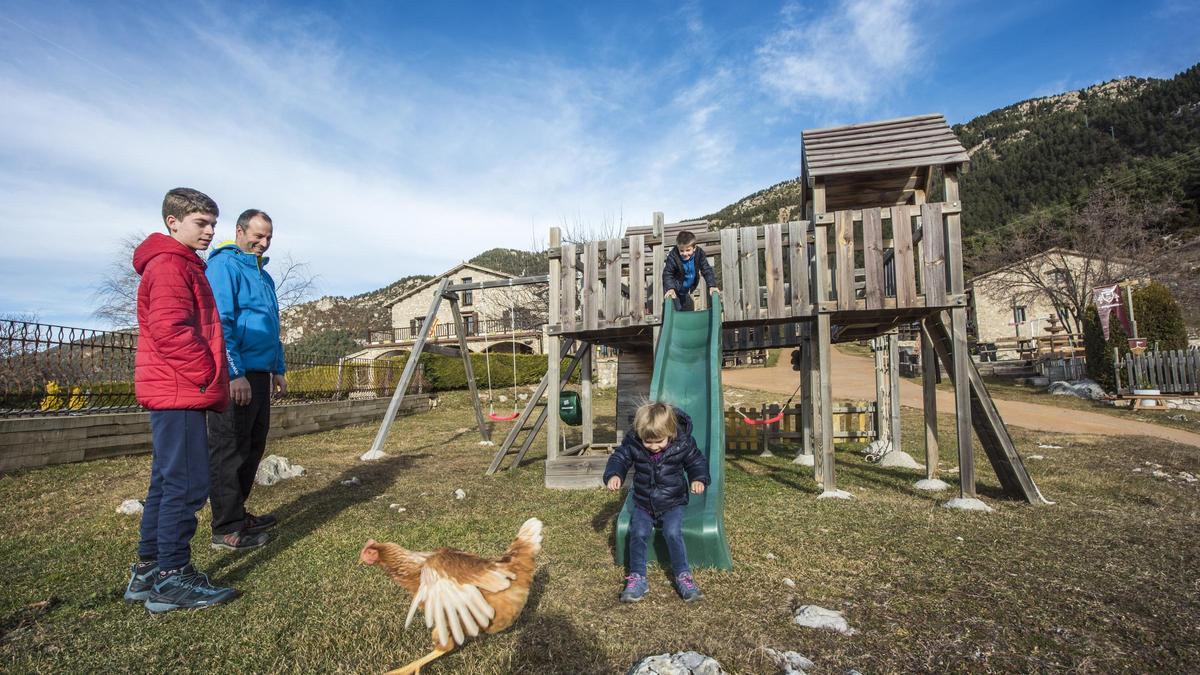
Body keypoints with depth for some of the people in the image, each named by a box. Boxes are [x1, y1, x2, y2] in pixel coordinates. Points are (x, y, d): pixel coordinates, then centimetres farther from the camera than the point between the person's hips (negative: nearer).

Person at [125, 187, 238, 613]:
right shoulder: (170, 265, -10)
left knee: (168, 482, 15)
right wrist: (208, 376, -15)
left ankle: (148, 571, 25)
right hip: (180, 393, -11)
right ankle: (173, 578, 4)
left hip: (176, 394, 11)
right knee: (187, 485, -6)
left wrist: (212, 383, 18)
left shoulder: (183, 266, 22)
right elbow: (170, 331, -22)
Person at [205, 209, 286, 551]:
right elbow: (220, 323, -17)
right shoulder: (224, 265, -8)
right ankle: (227, 530, 8)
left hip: (258, 374, 9)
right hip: (235, 376, -9)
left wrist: (278, 370, 21)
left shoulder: (263, 275, 20)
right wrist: (235, 374, -21)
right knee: (229, 451, -1)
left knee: (253, 447, 16)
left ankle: (237, 513, 29)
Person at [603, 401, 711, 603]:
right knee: (637, 533, -18)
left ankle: (683, 575, -1)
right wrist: (613, 475, -23)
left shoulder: (683, 443, -15)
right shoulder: (632, 442, -14)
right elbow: (619, 458, -3)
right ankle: (637, 578, 0)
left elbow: (697, 461, 0)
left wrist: (698, 479, -19)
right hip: (643, 503, 2)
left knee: (673, 533, -22)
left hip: (673, 503, -1)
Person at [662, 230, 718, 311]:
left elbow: (707, 270, -15)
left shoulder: (699, 253, -19)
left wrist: (712, 286, -26)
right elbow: (667, 274, -26)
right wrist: (670, 288, -42)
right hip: (674, 290, -5)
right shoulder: (673, 256, -29)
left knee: (689, 309, 19)